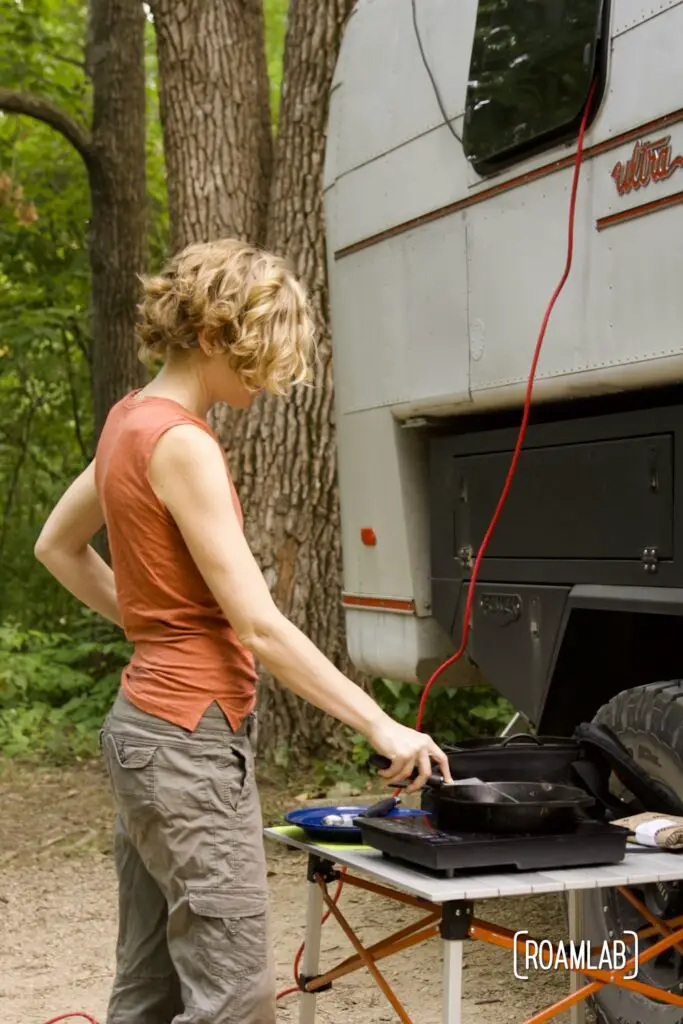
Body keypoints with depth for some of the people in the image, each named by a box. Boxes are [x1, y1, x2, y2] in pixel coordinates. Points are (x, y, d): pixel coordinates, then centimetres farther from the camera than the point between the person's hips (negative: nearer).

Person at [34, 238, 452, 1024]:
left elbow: (56, 548, 24)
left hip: (149, 718, 10)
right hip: (192, 736, -10)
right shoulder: (181, 442, -17)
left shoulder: (131, 421, 10)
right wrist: (380, 727, -16)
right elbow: (259, 626, -20)